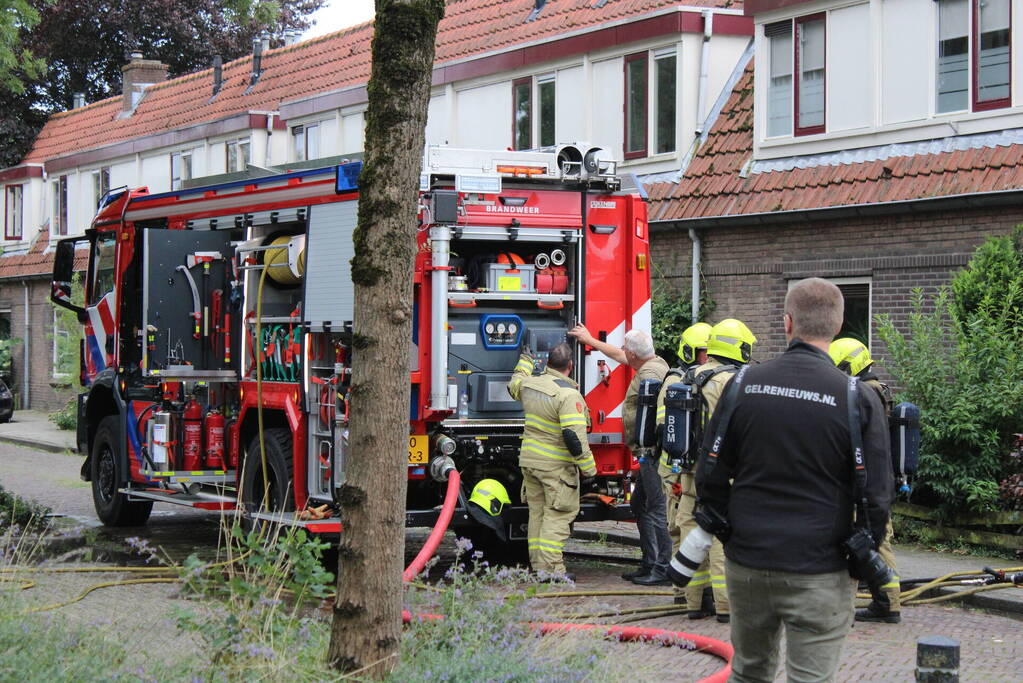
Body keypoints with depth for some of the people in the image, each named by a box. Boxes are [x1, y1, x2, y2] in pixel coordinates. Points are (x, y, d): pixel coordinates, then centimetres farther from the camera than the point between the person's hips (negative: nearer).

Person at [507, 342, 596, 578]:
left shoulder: (530, 384, 4)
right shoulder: (568, 394, -19)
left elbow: (515, 385, 30)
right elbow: (575, 435, -23)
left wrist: (525, 362, 44)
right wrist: (588, 467, -16)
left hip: (529, 460, 7)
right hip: (556, 466, -7)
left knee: (537, 513, 13)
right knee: (557, 514, -4)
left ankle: (538, 564, 16)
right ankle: (550, 567, -10)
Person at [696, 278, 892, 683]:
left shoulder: (743, 384, -1)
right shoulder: (857, 399, -9)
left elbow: (711, 474, 3)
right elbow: (876, 495, -8)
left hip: (747, 563, 3)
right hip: (819, 572, -3)